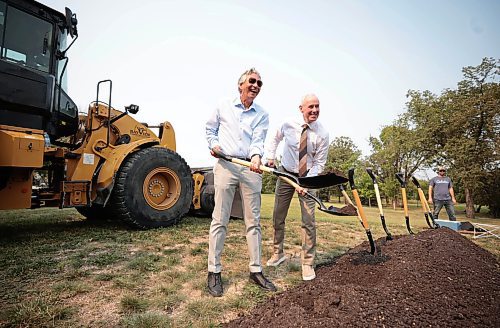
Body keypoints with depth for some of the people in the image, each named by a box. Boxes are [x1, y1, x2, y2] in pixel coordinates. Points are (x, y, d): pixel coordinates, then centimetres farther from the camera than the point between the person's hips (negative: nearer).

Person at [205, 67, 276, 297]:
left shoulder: (262, 115, 10)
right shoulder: (224, 106, 10)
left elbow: (258, 140, -5)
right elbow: (210, 129, 21)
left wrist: (256, 156, -25)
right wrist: (213, 144, 2)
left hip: (251, 169, 2)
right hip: (225, 165, -1)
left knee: (253, 221, 5)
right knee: (220, 220, 0)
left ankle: (256, 271, 16)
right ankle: (214, 271, 11)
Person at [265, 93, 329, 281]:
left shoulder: (322, 134, -14)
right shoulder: (288, 124, -10)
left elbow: (319, 163, -10)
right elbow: (275, 139, 13)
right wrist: (270, 156, 3)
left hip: (308, 176, -1)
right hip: (285, 174, 2)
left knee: (309, 222, -4)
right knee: (278, 218, 8)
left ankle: (308, 263, 13)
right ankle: (278, 254, 28)